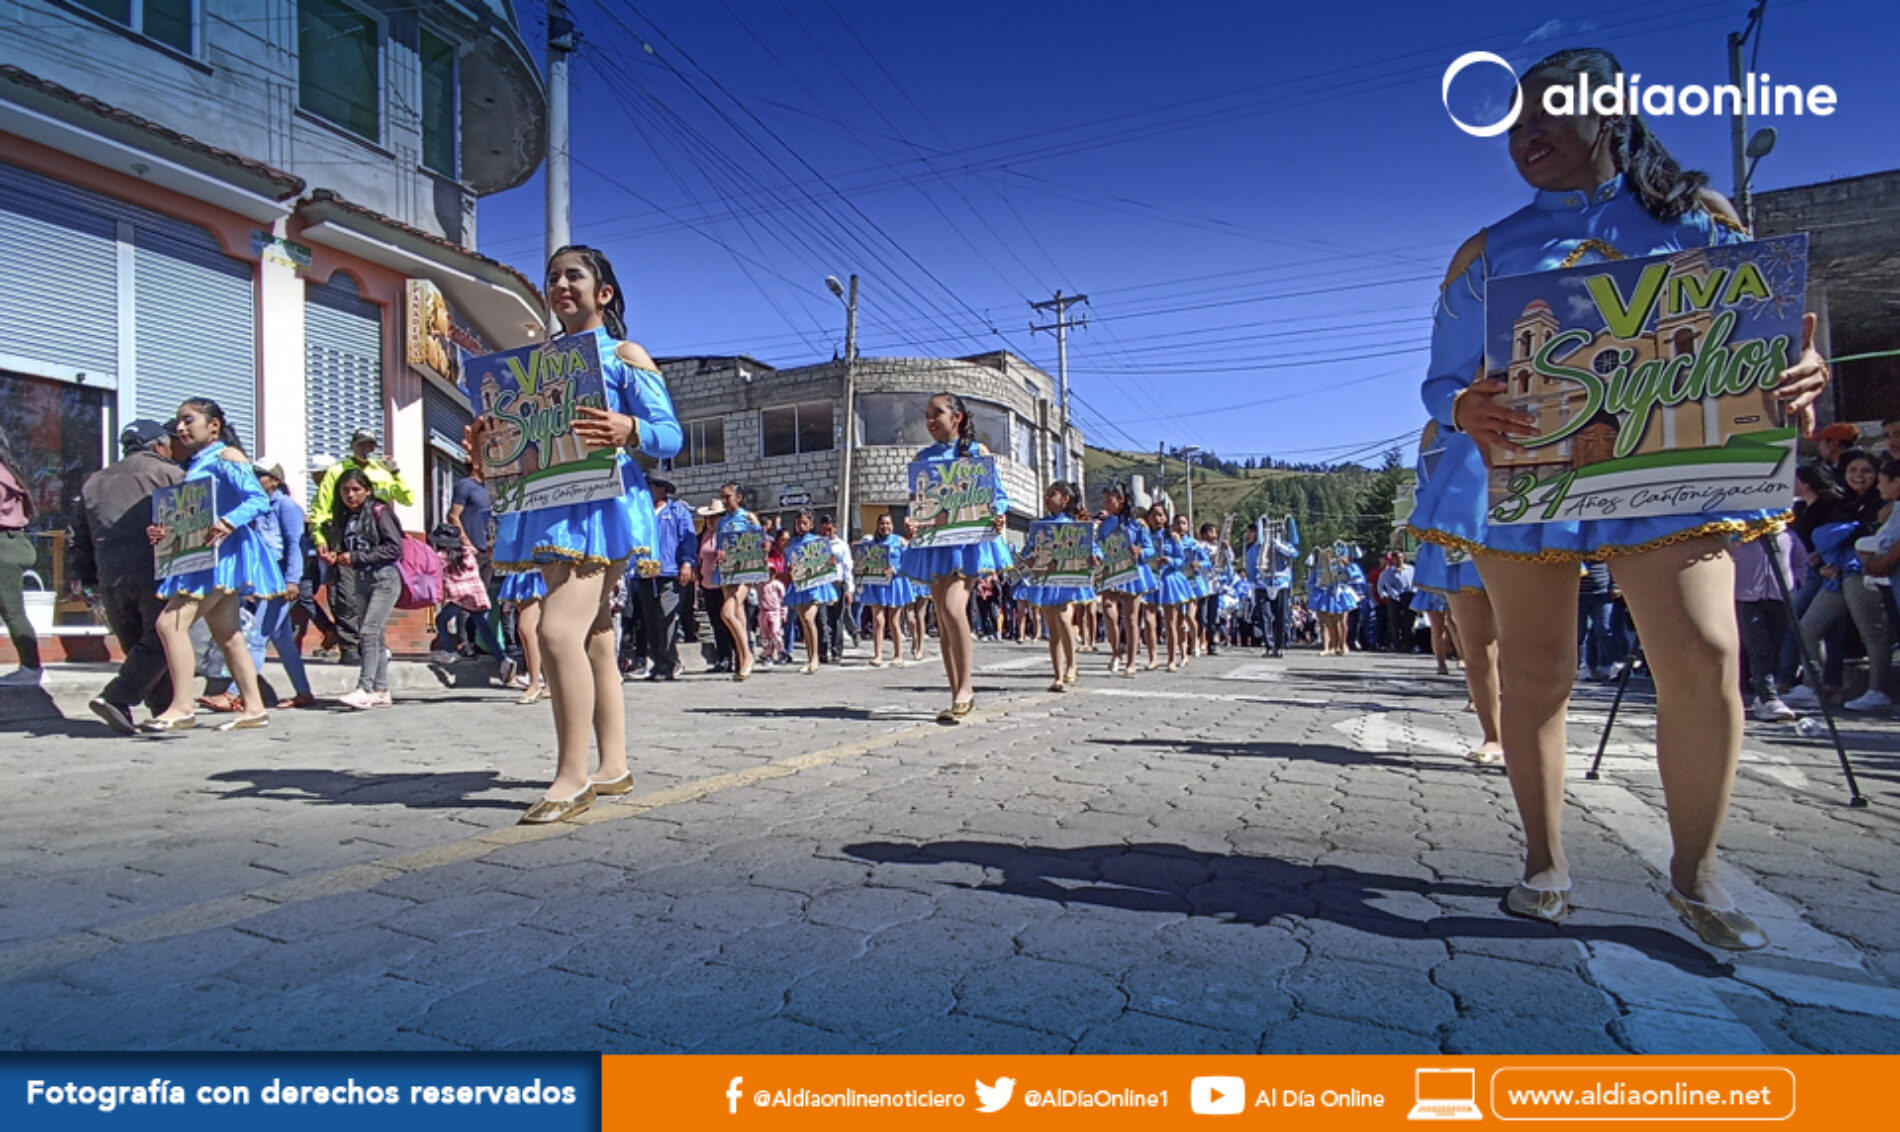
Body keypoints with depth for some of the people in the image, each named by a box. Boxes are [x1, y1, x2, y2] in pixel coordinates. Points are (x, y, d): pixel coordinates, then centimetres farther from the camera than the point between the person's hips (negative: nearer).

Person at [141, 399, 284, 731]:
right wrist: (164, 532, 3)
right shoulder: (195, 465, 20)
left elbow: (259, 499, -18)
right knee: (226, 634, 9)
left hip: (222, 553, -10)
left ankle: (181, 708, -11)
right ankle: (254, 708, 12)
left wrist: (228, 523, -33)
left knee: (171, 622, -15)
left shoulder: (226, 456, -6)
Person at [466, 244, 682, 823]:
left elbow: (670, 434, -6)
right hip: (551, 504, 7)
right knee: (593, 640, 9)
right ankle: (613, 768, 16)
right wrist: (486, 443, 3)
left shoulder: (623, 354, 2)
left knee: (559, 630, -20)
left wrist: (628, 430, -26)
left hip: (602, 505, -7)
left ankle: (572, 776, -12)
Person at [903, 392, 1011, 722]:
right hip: (934, 542, 5)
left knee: (953, 607, -23)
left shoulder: (977, 451, 4)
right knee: (942, 619, 4)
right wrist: (910, 522, -10)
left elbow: (998, 495, 2)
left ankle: (965, 688, -13)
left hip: (968, 540, -5)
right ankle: (959, 696, 12)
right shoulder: (923, 457, 14)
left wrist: (999, 518, -18)